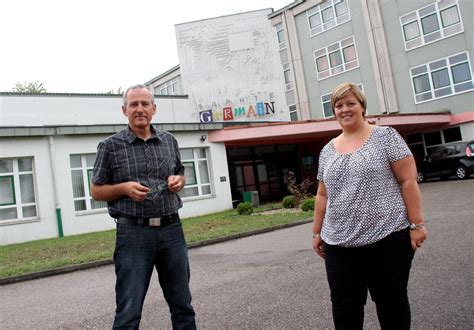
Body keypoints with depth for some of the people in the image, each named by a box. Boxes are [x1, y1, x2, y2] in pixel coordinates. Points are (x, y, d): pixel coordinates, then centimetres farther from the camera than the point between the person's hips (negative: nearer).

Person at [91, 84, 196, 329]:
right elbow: (96, 190, 4)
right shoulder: (111, 145, -1)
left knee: (182, 304, 13)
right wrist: (124, 187, -14)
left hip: (172, 229, 4)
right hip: (133, 233, -3)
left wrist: (177, 181, -1)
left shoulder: (169, 141, 10)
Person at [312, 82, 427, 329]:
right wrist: (317, 232, 14)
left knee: (391, 302, 10)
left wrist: (417, 224, -11)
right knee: (343, 305, 8)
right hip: (338, 244, 4)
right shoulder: (327, 151, 12)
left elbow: (408, 181, -6)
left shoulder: (385, 136, -1)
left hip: (387, 238, -4)